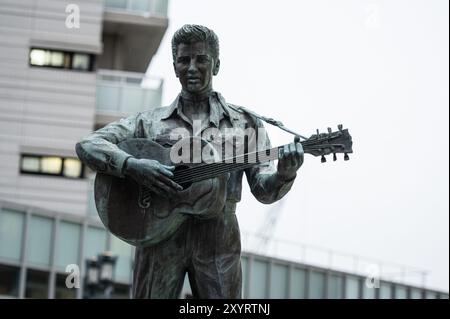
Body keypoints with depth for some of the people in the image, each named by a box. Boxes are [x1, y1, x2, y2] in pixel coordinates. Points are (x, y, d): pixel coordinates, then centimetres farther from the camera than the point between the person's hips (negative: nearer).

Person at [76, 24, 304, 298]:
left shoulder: (244, 123, 13)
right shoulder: (150, 121, 12)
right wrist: (133, 166, -15)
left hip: (218, 235, 0)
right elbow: (87, 145, 3)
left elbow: (263, 189, 7)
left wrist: (285, 174, -17)